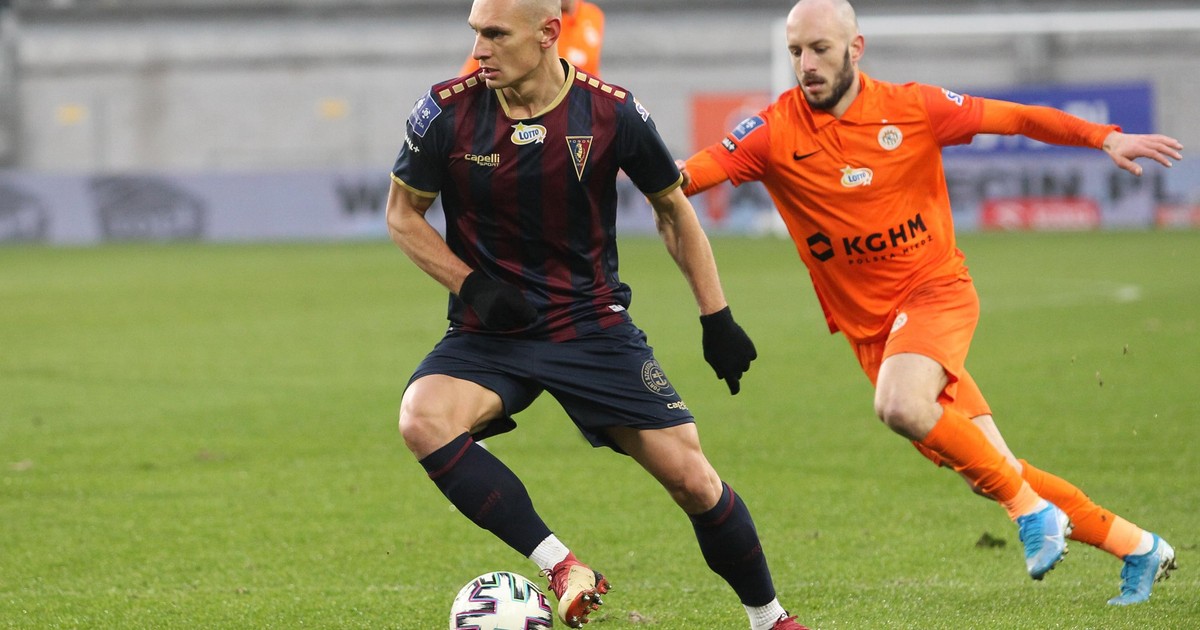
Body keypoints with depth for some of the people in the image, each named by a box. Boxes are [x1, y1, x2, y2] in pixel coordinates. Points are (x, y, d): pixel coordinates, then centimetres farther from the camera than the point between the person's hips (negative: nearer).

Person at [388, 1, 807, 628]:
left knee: (690, 477, -5)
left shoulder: (612, 113, -10)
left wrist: (716, 317, 3)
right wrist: (472, 286, -12)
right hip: (491, 333, 0)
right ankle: (559, 565, -24)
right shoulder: (447, 111, -11)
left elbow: (672, 208, 6)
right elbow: (402, 213, 3)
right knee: (422, 419, -30)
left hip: (594, 325, 0)